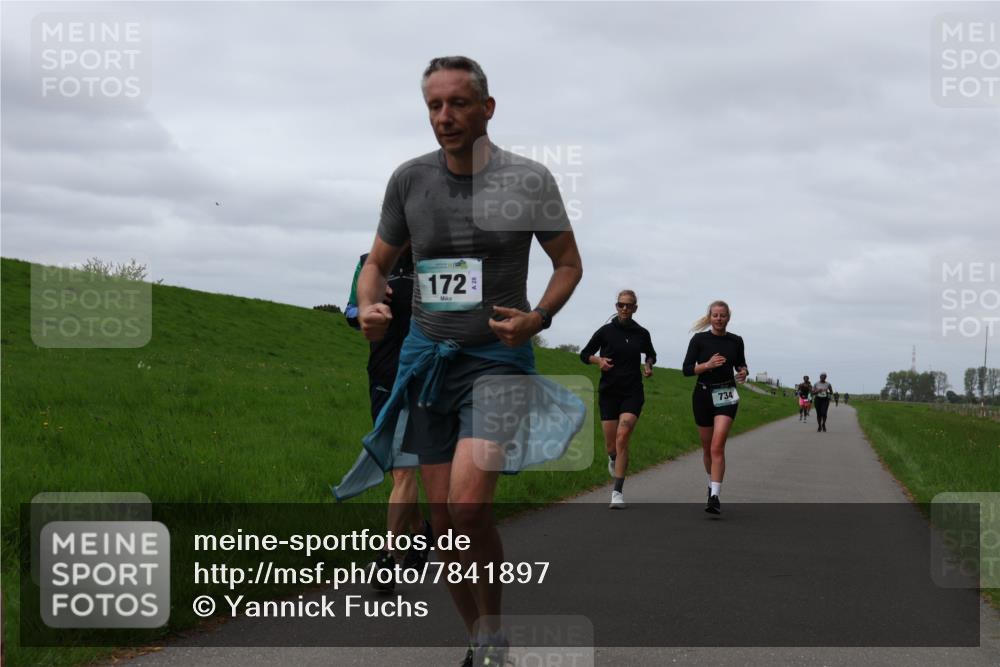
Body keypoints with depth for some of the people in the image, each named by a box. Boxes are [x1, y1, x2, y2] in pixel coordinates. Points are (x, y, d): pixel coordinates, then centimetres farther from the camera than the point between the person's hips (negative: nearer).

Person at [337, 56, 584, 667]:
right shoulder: (410, 179, 2)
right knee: (443, 517, 4)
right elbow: (378, 264, 13)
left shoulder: (528, 179, -6)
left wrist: (537, 318, -13)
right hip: (427, 354, 4)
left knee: (468, 504, -22)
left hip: (497, 357, -3)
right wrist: (370, 308, -10)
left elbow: (569, 263, 5)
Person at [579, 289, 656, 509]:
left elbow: (651, 354, 25)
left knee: (622, 438, -18)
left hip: (633, 392, 0)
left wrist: (648, 365, 4)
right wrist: (599, 360, -11)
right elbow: (584, 354, 9)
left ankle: (618, 492, -15)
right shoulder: (605, 332, 0)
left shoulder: (641, 334, 5)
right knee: (611, 445, 3)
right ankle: (613, 458, 44)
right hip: (609, 392, 0)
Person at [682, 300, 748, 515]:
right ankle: (712, 483, 39)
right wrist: (708, 365, -22)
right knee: (707, 447, 13)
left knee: (718, 446, -16)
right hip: (703, 395, 1)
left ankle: (715, 497, -21)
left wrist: (743, 372, -5)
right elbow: (686, 369, -6)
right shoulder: (699, 340, -3)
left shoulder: (736, 341, 3)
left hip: (726, 396, -1)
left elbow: (740, 364, 17)